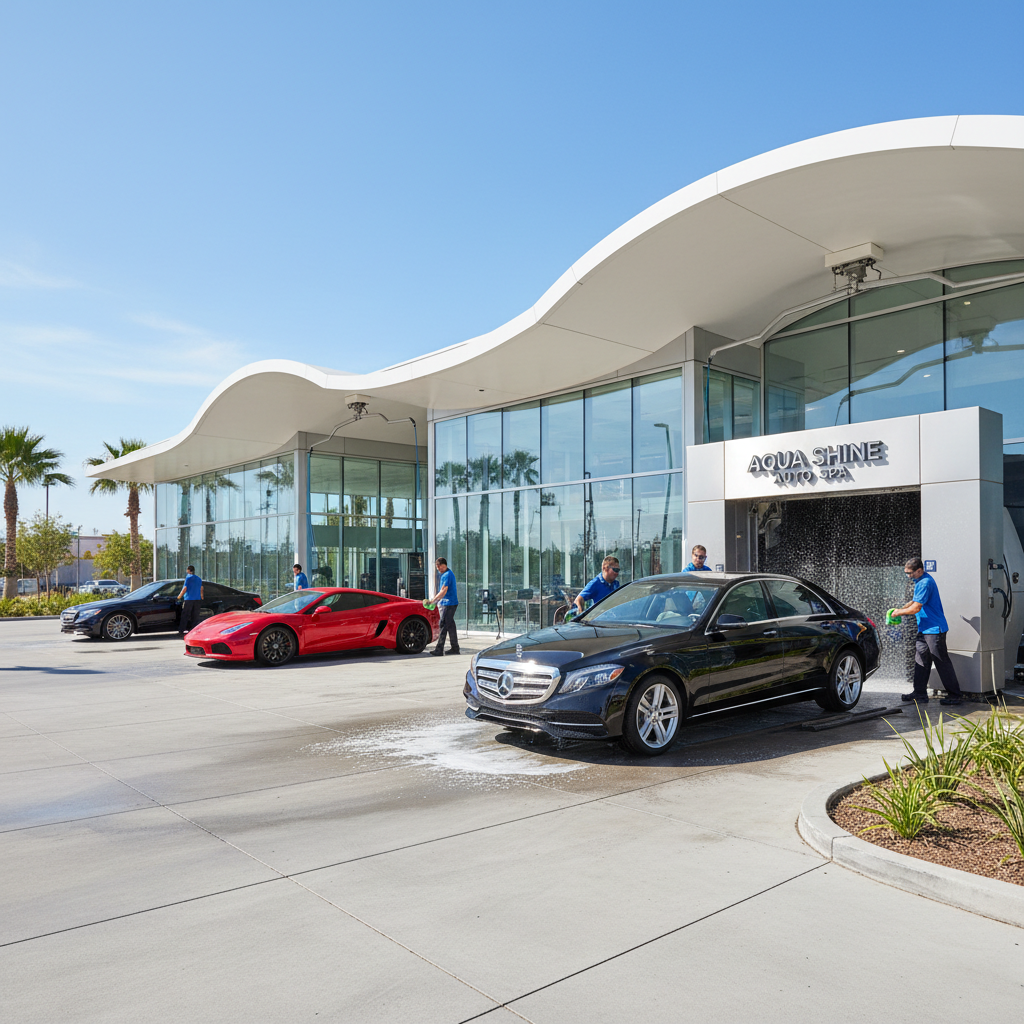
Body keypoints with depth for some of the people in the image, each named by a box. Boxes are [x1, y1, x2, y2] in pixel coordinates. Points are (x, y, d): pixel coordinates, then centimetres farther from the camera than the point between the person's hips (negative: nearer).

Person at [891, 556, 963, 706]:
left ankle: (955, 696, 5)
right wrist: (901, 610, 9)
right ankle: (920, 693, 16)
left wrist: (899, 612, -6)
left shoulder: (925, 583, -20)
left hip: (934, 629, -10)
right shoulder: (919, 581, 12)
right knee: (920, 661, 11)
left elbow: (916, 608, -21)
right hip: (924, 629, 10)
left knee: (942, 663, -3)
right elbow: (915, 601, 24)